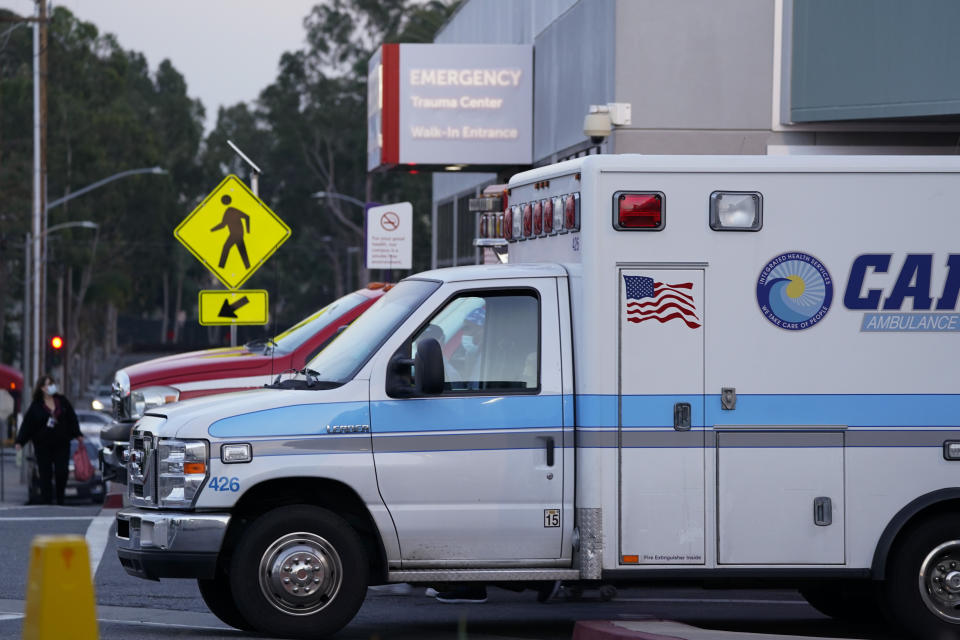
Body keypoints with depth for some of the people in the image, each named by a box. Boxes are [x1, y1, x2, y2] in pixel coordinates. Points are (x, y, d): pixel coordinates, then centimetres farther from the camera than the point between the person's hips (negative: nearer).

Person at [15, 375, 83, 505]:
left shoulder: (62, 401, 6)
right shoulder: (36, 405, -1)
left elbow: (72, 418, 13)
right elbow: (27, 424, -3)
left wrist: (78, 435, 11)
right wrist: (20, 441, -9)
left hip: (62, 443, 2)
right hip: (43, 444, -2)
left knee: (62, 472, -5)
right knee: (45, 474, -2)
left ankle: (60, 500, 11)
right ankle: (47, 502, 2)